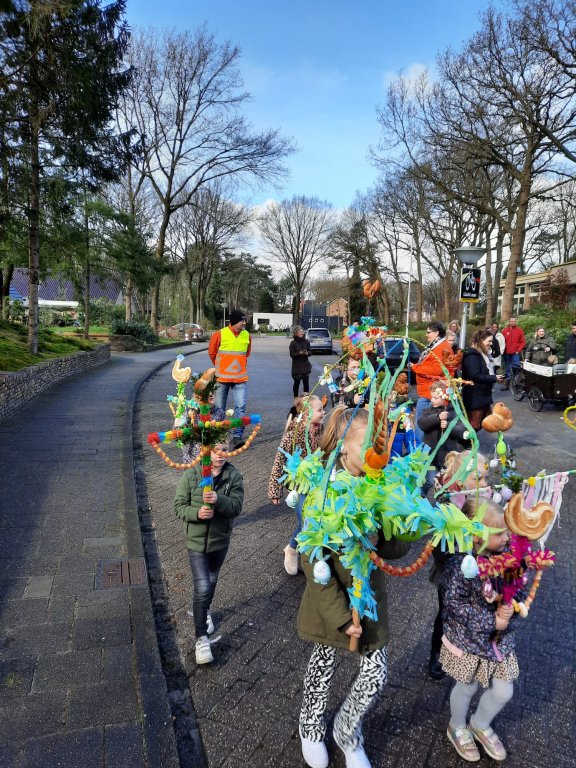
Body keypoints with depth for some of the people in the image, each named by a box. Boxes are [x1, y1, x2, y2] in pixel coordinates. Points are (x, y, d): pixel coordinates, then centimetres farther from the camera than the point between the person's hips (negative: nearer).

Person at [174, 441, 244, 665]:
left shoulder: (234, 476, -12)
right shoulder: (191, 475, -14)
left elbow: (236, 506, -19)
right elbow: (179, 506, -10)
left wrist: (218, 500, -38)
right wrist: (196, 513, -30)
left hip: (220, 539, 3)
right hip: (196, 540, -2)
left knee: (211, 581, 24)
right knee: (202, 587, -7)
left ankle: (204, 611, 52)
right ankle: (201, 637, 10)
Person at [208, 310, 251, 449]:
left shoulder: (247, 335, 0)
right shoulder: (219, 335, -10)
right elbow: (212, 353, 5)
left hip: (240, 378, 2)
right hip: (222, 377, -2)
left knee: (241, 406, -10)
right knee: (219, 408, 9)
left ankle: (237, 436, -6)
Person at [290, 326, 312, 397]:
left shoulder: (306, 342, 4)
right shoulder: (293, 343, -4)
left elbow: (310, 352, 7)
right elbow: (292, 354, -8)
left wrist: (307, 353, -15)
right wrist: (300, 353, -22)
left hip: (305, 365, 2)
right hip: (296, 366, -2)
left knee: (306, 383, 0)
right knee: (296, 383, 4)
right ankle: (296, 398, 17)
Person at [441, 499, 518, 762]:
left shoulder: (505, 555, -12)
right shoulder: (460, 564, -29)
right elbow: (454, 605, -23)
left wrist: (510, 607, -19)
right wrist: (491, 621, -23)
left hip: (500, 638, 5)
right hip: (468, 639, -5)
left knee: (503, 692, 17)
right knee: (467, 688, 18)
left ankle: (480, 725, 49)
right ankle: (457, 727, 50)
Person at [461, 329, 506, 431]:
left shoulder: (485, 354, 14)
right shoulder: (472, 355, -19)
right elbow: (475, 376, -26)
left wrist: (498, 376, 5)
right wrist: (494, 378, -19)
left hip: (484, 395, 11)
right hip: (474, 397, -11)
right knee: (474, 425, -4)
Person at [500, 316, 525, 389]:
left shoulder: (519, 330, 1)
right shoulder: (505, 330, 5)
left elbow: (523, 342, 1)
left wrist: (518, 350, -7)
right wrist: (503, 350, -3)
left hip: (515, 353, -2)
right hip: (506, 353, 2)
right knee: (507, 369, 10)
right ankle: (506, 384, 18)